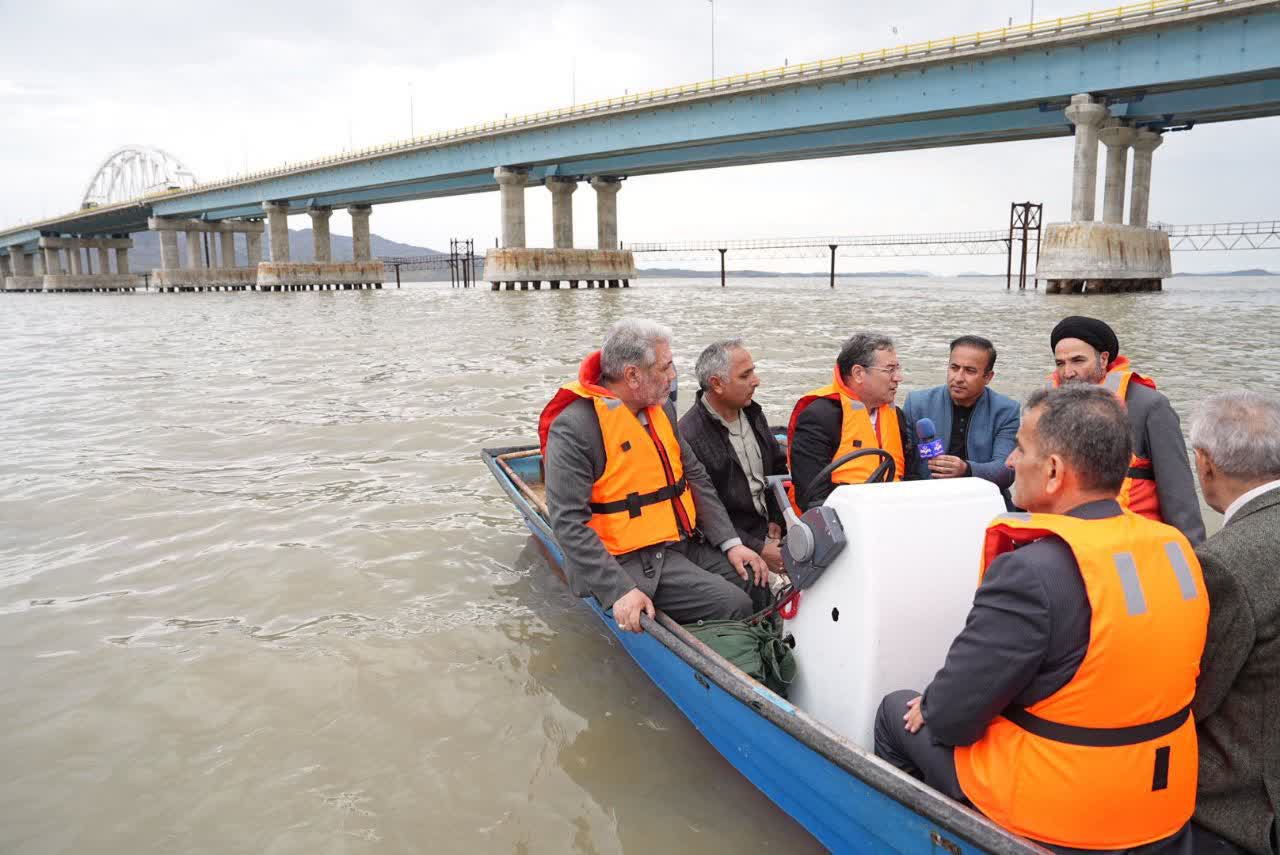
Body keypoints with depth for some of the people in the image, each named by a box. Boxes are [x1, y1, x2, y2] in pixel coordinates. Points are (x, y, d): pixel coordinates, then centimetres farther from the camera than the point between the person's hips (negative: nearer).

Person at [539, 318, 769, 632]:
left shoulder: (661, 409, 9)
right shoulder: (573, 428, -18)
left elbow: (695, 477, 13)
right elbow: (568, 522, -22)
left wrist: (731, 543, 3)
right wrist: (619, 591, -29)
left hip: (686, 541, 8)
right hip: (632, 559, -8)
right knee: (733, 606, -19)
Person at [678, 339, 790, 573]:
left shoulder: (752, 413, 10)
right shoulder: (689, 437, -17)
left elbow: (778, 465, 24)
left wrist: (777, 519, 10)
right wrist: (758, 549, -17)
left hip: (768, 531, 7)